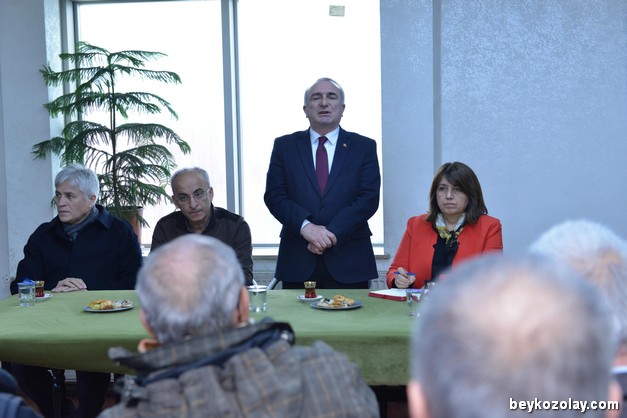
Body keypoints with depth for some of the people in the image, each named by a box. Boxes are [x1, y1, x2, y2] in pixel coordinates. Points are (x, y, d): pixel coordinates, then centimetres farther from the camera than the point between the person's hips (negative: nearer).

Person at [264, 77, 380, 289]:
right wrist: (305, 226, -15)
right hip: (298, 262, 1)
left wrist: (332, 233, -13)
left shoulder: (364, 147, 7)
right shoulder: (285, 146, 10)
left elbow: (369, 198, -2)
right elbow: (274, 196, 2)